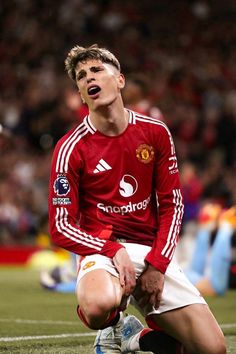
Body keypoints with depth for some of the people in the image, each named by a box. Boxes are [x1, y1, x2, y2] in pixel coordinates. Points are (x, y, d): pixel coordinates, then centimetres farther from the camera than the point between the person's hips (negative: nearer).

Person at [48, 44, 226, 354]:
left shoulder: (156, 133, 4)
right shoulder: (71, 148, -6)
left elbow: (172, 203, 7)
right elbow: (61, 228, -6)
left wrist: (157, 264, -6)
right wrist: (113, 251, -20)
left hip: (153, 252, 3)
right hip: (101, 250, -3)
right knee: (100, 306, -41)